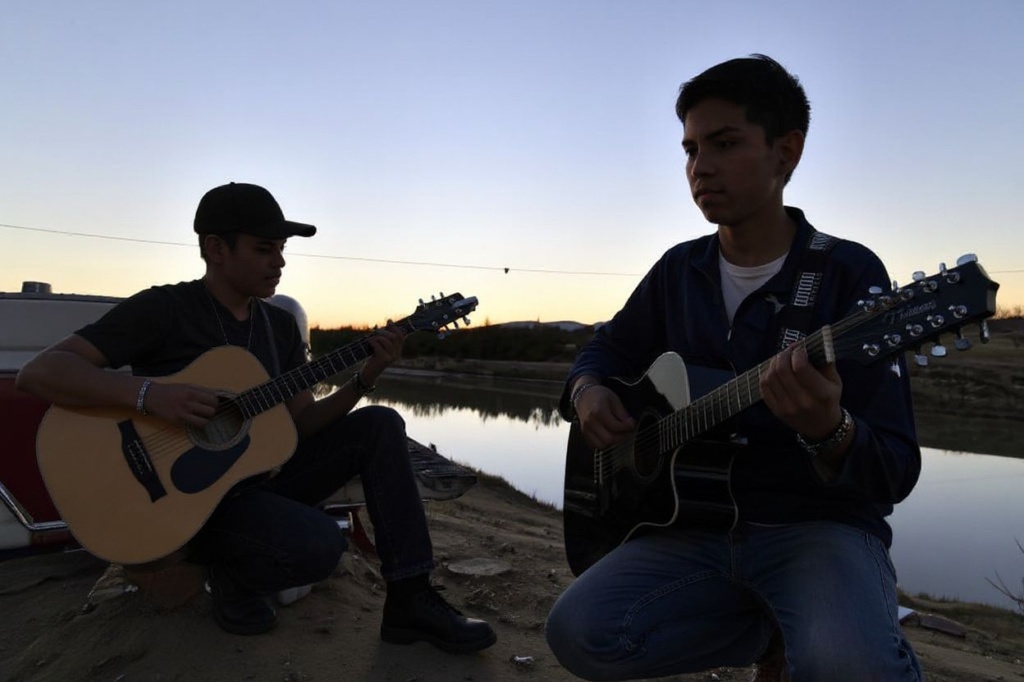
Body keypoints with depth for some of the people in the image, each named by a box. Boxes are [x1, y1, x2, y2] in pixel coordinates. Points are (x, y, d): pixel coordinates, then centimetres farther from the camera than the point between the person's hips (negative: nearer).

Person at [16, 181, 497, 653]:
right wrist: (147, 393, -33)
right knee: (320, 545, -32)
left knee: (380, 426, -8)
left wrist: (364, 378, -11)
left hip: (263, 475, 7)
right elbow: (38, 373, -17)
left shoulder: (280, 324, 8)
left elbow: (301, 423, 5)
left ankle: (410, 603, -10)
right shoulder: (162, 309, -11)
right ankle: (234, 577, 4)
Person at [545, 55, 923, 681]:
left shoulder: (848, 274, -8)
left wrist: (829, 431, -34)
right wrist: (587, 390, -3)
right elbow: (608, 348, 21)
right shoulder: (679, 271, 6)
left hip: (819, 524, -4)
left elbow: (896, 471, -11)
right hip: (694, 526, 5)